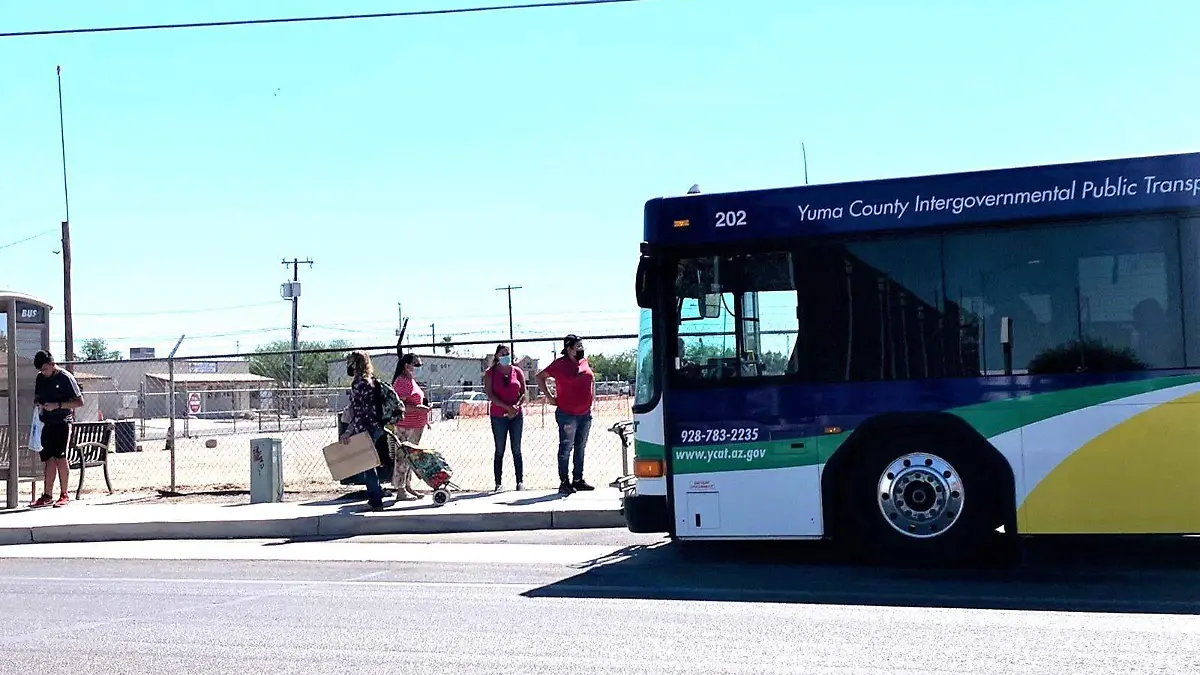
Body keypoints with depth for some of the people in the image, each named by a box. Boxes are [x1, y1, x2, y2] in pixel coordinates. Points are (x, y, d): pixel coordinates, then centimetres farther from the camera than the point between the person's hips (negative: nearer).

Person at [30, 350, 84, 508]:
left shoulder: (66, 378, -7)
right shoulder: (40, 378, 12)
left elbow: (80, 402, -7)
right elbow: (37, 397, 25)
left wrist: (58, 405, -17)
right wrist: (38, 404, 1)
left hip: (63, 422, -6)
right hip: (47, 423, 6)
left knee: (60, 456, -13)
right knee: (48, 458, 5)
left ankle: (64, 495, -7)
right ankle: (47, 495, 8)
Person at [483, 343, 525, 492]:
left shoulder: (517, 372, 7)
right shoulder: (490, 373, 2)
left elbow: (524, 393, 6)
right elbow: (489, 394, -7)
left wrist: (516, 407, -12)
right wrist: (507, 407, -16)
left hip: (516, 415, 1)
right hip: (498, 416, -1)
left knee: (516, 450, 4)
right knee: (499, 450, 2)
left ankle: (520, 481, 6)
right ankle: (498, 483, 3)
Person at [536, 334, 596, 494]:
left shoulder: (584, 361, 10)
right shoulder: (560, 364, -9)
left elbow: (592, 377, 29)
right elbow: (540, 377, -5)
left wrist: (592, 394, 18)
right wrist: (549, 397, -7)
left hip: (585, 414, 7)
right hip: (567, 414, -7)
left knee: (580, 448, 12)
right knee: (566, 448, -3)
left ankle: (578, 480, 20)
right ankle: (564, 482, 0)